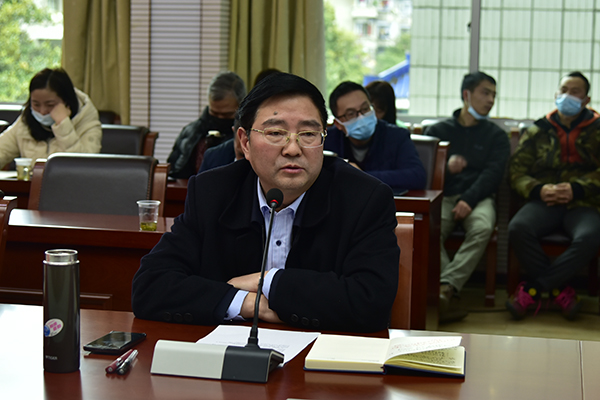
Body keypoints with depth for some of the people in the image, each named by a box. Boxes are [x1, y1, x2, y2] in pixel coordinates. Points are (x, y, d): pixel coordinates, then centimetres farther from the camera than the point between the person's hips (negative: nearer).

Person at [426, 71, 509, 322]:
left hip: (478, 197, 0)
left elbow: (492, 174, 2)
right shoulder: (438, 130, 18)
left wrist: (469, 200, -15)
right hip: (443, 196, 0)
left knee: (482, 229, -35)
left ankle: (445, 288, -42)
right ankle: (449, 295, -41)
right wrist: (446, 167, -15)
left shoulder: (496, 136, 16)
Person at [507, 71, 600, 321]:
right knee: (518, 228, -32)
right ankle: (560, 290, -17)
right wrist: (538, 190, -10)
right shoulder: (538, 132, 15)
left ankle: (533, 289, -22)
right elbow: (517, 170, 9)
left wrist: (576, 188, -14)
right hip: (544, 203, 1)